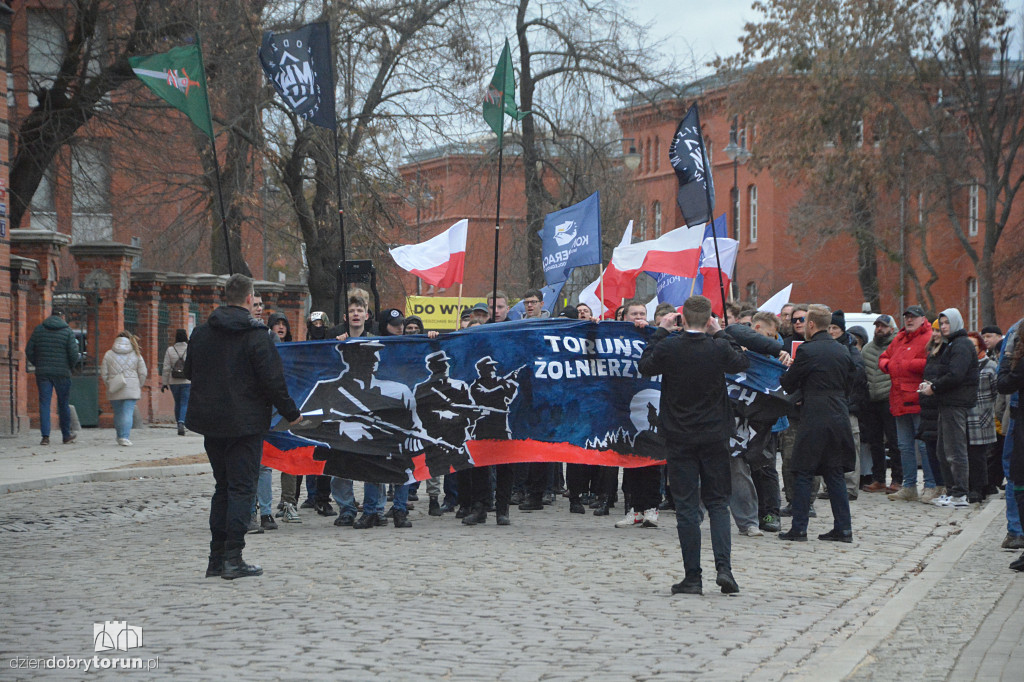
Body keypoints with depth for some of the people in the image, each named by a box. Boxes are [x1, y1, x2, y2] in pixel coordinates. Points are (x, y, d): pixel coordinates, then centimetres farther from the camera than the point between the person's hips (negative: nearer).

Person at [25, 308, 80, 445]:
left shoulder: (38, 330, 6)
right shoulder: (67, 331, -1)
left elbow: (29, 351, 4)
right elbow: (74, 353, -9)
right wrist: (70, 366, 9)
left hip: (42, 372, 1)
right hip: (62, 372, -1)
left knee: (44, 403, 2)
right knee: (63, 404, 9)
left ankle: (45, 436, -8)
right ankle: (66, 435, 17)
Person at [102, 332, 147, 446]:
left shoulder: (109, 354, 4)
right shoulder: (136, 354, 4)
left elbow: (104, 374, 3)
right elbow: (143, 373, 3)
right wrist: (139, 386, 15)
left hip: (114, 391, 1)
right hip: (131, 389, -1)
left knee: (118, 414, 13)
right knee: (128, 412, -5)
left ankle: (120, 437, 19)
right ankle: (125, 437, -17)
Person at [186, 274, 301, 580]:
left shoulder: (201, 332, 5)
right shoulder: (256, 335, -12)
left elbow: (189, 372, 16)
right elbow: (272, 381, -14)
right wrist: (291, 413, -2)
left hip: (211, 422, 6)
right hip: (245, 423, -6)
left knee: (223, 487, 15)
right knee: (241, 488, -1)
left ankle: (217, 557, 15)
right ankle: (233, 558, -6)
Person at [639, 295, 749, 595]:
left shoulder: (668, 347, -11)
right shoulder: (719, 348, -9)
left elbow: (645, 367, 9)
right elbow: (743, 363, 11)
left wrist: (660, 331, 13)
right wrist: (720, 333, 14)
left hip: (680, 438, -1)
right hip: (715, 436, 1)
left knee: (686, 506, 3)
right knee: (718, 502, 10)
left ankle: (692, 577, 2)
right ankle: (723, 567, -6)